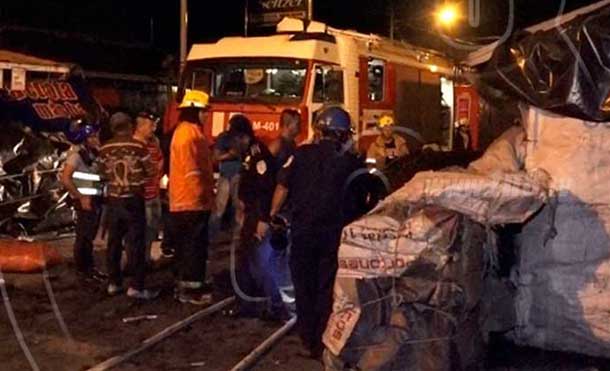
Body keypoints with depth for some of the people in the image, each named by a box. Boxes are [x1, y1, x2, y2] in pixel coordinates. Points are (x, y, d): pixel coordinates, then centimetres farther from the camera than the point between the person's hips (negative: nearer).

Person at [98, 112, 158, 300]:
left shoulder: (105, 149, 2)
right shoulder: (138, 146, -11)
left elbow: (103, 173, 11)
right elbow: (150, 171, -8)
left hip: (113, 199, 4)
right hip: (133, 199, -4)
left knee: (114, 242, 12)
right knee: (136, 243, -2)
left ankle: (114, 283, 16)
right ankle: (136, 286, -4)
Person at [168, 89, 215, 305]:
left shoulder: (190, 131, 18)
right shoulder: (189, 132, -15)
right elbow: (191, 169, -22)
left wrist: (207, 194, 22)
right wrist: (202, 194, -19)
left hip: (187, 200, 11)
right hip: (192, 200, -11)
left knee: (187, 246, 15)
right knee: (194, 246, -5)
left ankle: (185, 284, 22)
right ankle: (190, 288, -1)